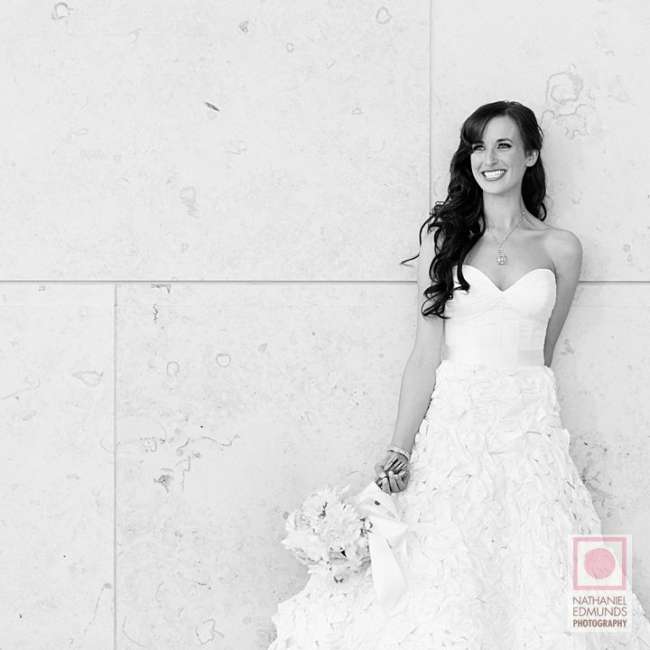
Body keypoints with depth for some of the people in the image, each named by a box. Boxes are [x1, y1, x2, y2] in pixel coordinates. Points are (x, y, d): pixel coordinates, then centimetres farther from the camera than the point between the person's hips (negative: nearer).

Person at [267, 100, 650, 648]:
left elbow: (540, 352, 14)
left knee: (538, 583, 0)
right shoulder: (444, 237, 4)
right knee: (444, 588, -3)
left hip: (531, 427, 1)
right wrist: (399, 449, -8)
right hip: (454, 423, -1)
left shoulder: (560, 247, 6)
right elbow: (427, 350, -1)